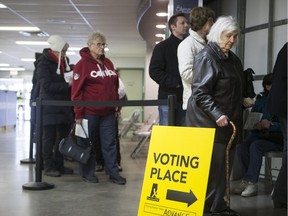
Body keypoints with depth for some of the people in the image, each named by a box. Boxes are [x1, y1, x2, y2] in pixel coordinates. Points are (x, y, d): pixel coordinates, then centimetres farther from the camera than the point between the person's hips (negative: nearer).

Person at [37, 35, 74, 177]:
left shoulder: (64, 62, 12)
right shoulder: (44, 63, -9)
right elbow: (47, 85, -20)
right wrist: (67, 85, -22)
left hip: (64, 106, 7)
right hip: (49, 107, -7)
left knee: (64, 136, 9)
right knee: (49, 138, 0)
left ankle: (59, 165, 18)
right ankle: (49, 166, 7)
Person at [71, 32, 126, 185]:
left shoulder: (108, 63, 13)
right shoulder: (82, 64, -6)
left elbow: (115, 86, 19)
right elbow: (77, 90, -11)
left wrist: (117, 105, 13)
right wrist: (78, 112, -14)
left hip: (108, 112, 5)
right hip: (89, 112, -5)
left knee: (110, 143, 5)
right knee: (87, 143, 6)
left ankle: (113, 173, 10)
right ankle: (87, 173, 17)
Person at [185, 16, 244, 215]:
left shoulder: (233, 59, 15)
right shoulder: (206, 57, -12)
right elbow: (200, 93, -20)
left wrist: (244, 100, 13)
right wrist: (217, 114, -28)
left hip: (228, 122, 8)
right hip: (208, 123, -8)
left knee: (224, 166, 10)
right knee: (210, 166, -6)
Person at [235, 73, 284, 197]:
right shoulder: (261, 99, 11)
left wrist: (271, 125, -24)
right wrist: (256, 124, -12)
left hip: (277, 138, -5)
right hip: (259, 134, 5)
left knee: (255, 146, -31)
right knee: (242, 146, -23)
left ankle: (251, 183, -27)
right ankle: (247, 180, -18)